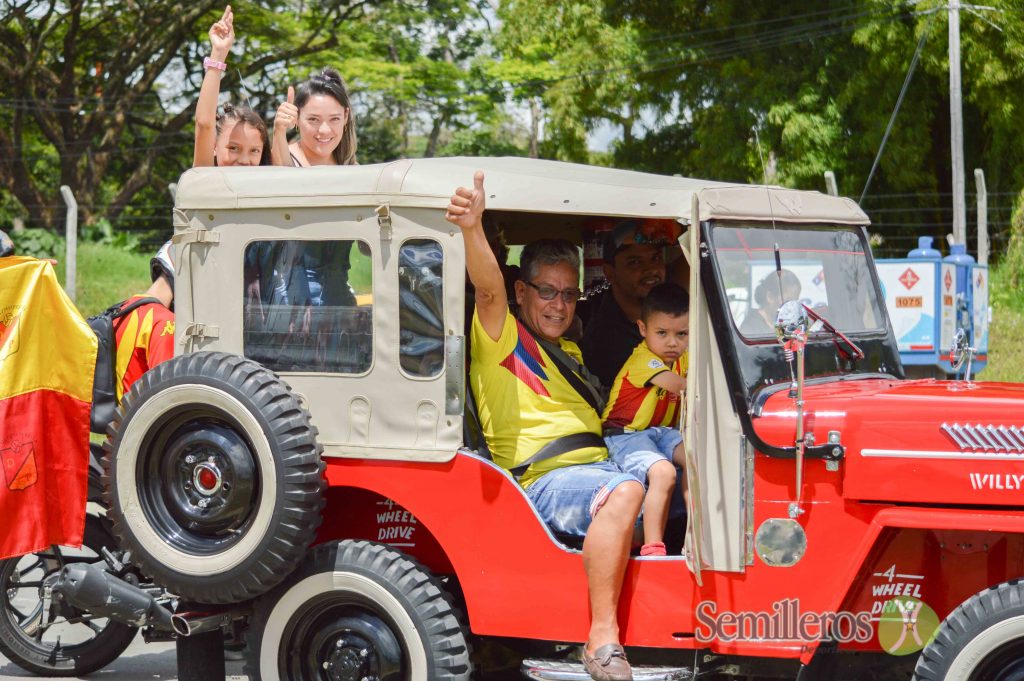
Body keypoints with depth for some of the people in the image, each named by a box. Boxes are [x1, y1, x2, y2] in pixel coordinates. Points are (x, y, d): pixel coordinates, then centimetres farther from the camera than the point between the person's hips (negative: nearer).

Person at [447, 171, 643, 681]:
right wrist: (473, 229, -35)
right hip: (545, 480, -8)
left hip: (596, 468, 9)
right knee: (625, 491, -36)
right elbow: (488, 287, -16)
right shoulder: (502, 337, 4)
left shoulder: (569, 352, 29)